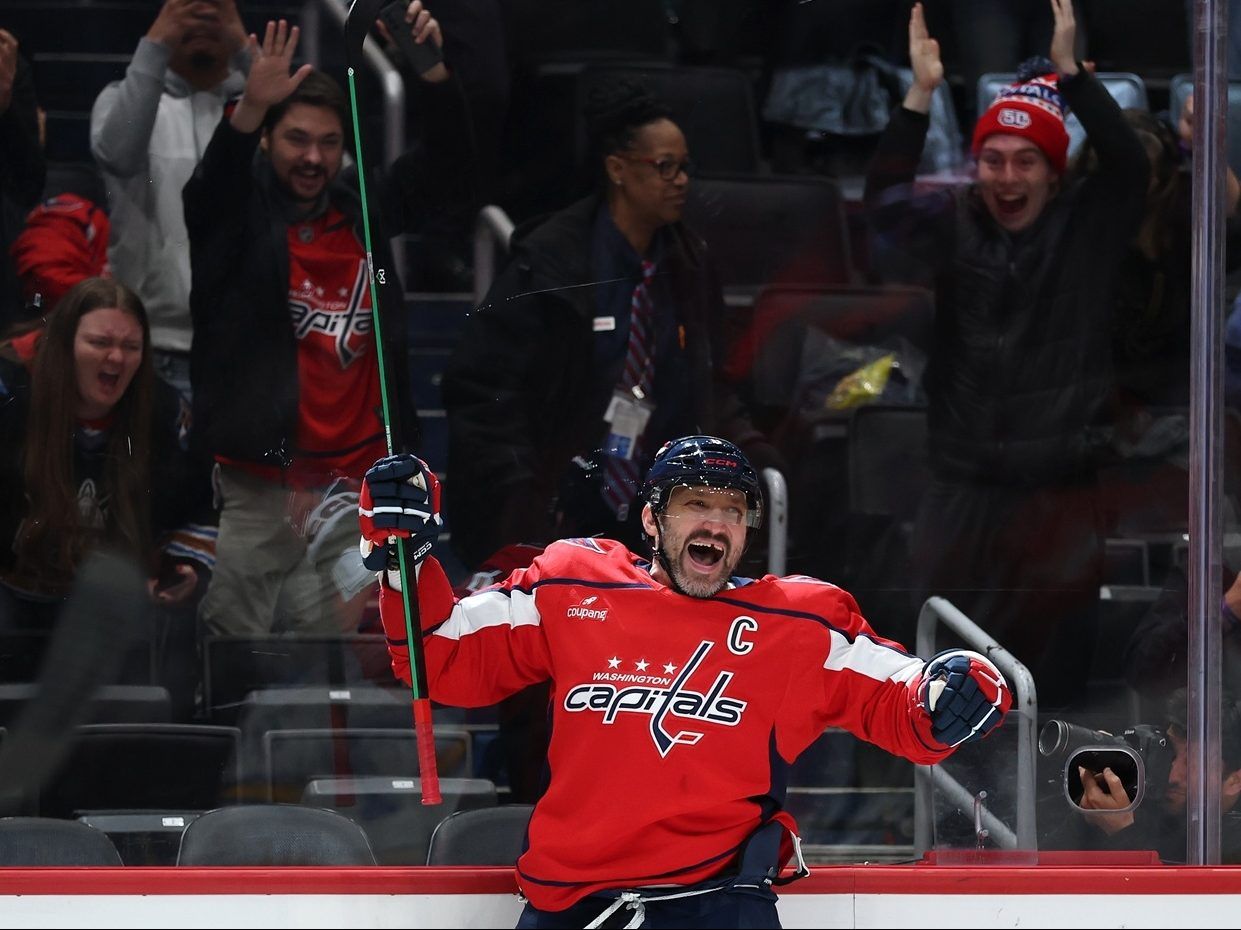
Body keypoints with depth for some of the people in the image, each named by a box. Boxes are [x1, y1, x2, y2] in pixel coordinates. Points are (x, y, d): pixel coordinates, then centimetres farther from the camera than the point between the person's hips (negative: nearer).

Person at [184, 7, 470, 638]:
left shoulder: (361, 212, 11)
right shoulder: (238, 216, -2)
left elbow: (444, 163, 13)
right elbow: (212, 185, -23)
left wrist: (434, 73, -6)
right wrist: (251, 107, -42)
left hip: (349, 484, 4)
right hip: (256, 485, -4)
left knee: (326, 640, 5)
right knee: (232, 638, -5)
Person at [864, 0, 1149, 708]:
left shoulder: (1088, 227, 0)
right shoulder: (953, 225, 3)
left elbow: (1131, 166, -16)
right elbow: (887, 201, -13)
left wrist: (1070, 72, -22)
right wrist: (922, 94, -22)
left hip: (1063, 489, -1)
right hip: (964, 488, 1)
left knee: (1060, 652, 3)